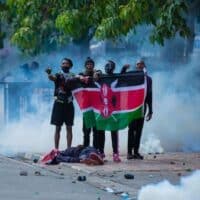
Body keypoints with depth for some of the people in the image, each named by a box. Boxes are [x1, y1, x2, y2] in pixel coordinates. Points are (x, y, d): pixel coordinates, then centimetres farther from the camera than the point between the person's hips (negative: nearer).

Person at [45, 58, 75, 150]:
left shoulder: (73, 76, 7)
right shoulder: (58, 75, -1)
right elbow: (52, 77, -22)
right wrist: (49, 73, -46)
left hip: (69, 104, 2)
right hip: (59, 104, -2)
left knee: (69, 128, 4)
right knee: (58, 128, 0)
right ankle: (56, 149, 2)